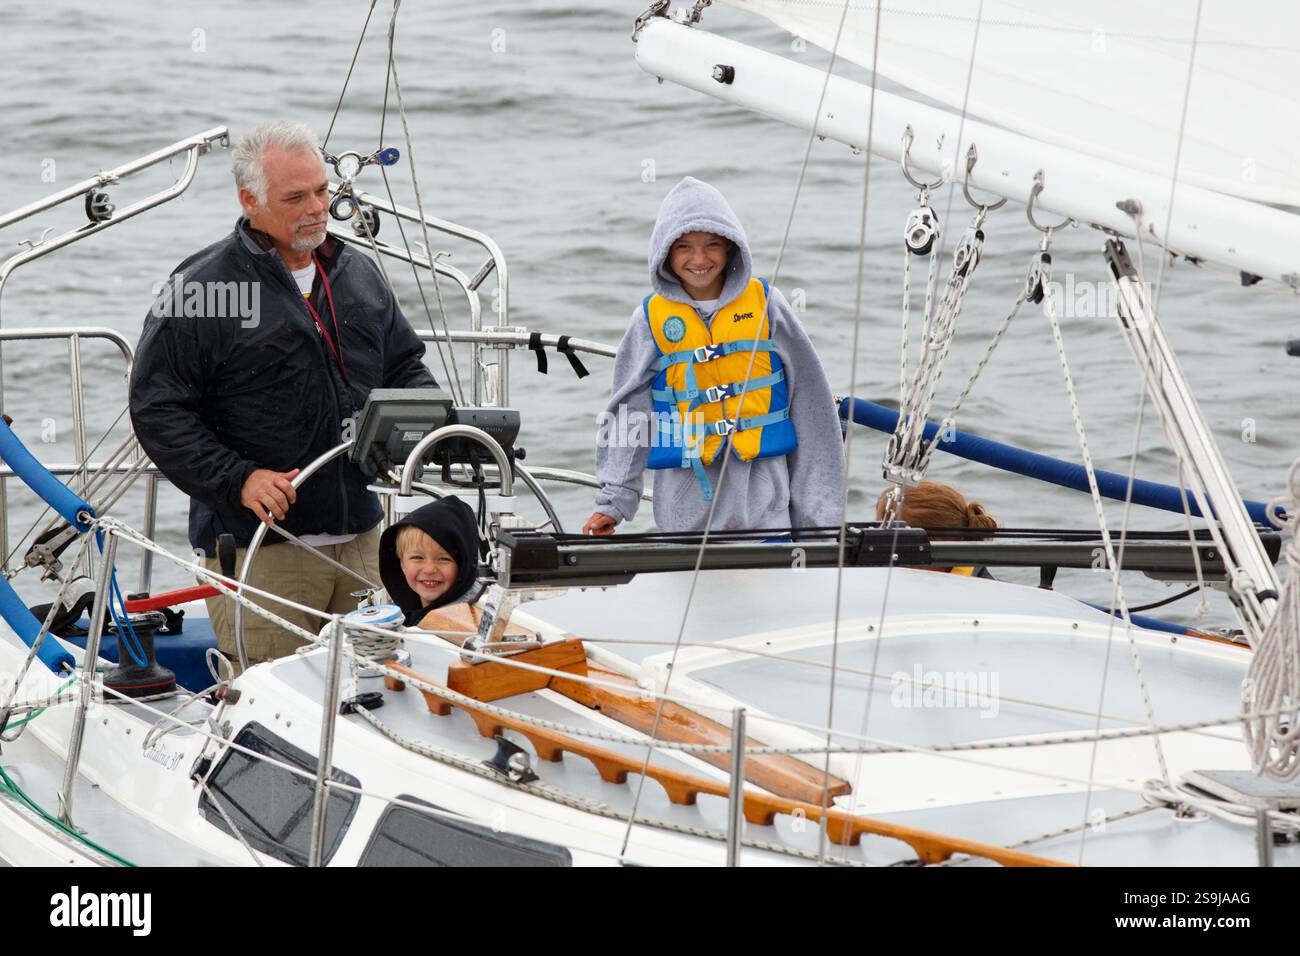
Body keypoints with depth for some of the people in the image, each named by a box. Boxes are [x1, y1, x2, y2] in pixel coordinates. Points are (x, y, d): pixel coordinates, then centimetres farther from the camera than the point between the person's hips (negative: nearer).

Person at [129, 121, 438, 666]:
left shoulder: (358, 275, 13)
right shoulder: (200, 287, -7)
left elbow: (403, 366, 23)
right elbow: (157, 410, -9)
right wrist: (237, 479, -19)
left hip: (360, 537, 6)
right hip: (256, 546, -6)